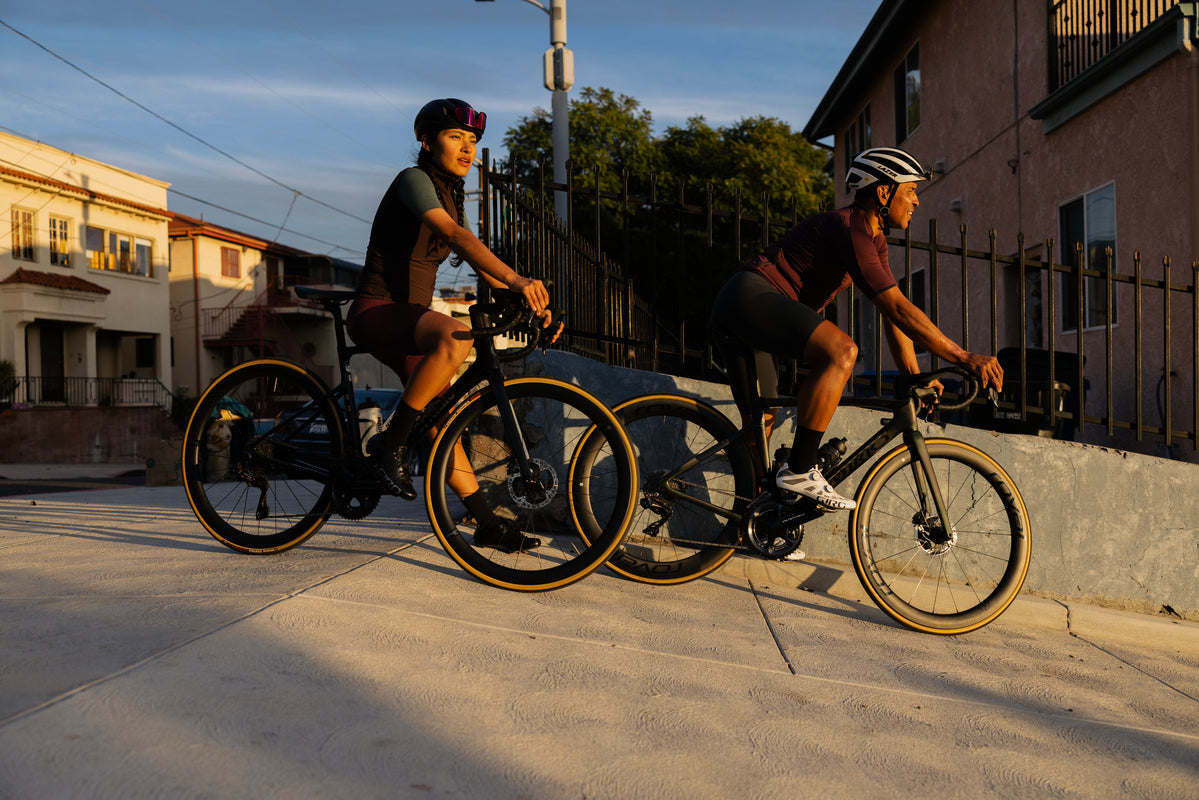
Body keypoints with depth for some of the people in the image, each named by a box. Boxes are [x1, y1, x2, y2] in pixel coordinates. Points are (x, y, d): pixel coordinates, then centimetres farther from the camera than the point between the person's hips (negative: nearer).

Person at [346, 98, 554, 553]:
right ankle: (391, 443, -24)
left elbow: (477, 260, 15)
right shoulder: (414, 180, -12)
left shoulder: (449, 194, 16)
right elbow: (456, 236, -30)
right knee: (456, 338, -36)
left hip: (409, 317, 9)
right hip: (376, 311, -9)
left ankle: (486, 523, 10)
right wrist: (516, 280, -43)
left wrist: (529, 302, 1)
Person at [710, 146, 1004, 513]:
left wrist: (915, 376, 7)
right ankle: (798, 470, -25)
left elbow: (892, 315, 15)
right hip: (751, 294, -11)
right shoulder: (850, 228, -16)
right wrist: (964, 358, -24)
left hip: (740, 310, 11)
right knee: (842, 351, -27)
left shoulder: (875, 239, 16)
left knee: (762, 420, 10)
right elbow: (898, 308, -24)